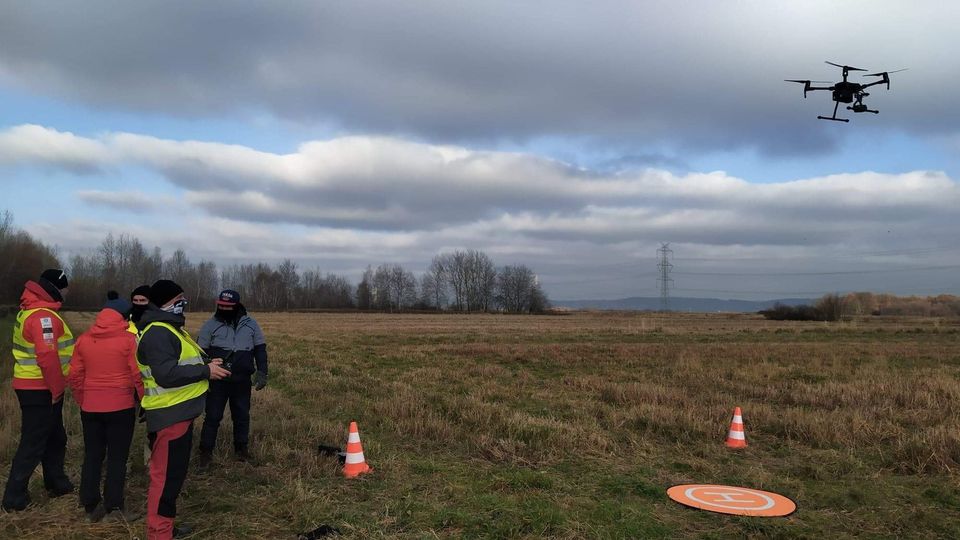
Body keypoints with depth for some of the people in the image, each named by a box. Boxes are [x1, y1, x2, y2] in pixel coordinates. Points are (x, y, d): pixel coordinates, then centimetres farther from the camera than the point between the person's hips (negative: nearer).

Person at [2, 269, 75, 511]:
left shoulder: (29, 311, 13)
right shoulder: (44, 316, -20)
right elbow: (47, 356, -27)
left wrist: (55, 387, 17)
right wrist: (57, 389, -17)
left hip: (34, 387, 10)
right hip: (41, 391, -10)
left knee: (55, 438, 20)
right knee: (33, 444, -1)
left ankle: (57, 483, 32)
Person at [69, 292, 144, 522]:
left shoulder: (84, 340, 3)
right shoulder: (128, 339, -11)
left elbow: (75, 376, 6)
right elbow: (138, 374, -11)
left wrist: (82, 401, 18)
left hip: (90, 407, 4)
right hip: (120, 407, -4)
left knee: (92, 455, 14)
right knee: (117, 457, 4)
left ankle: (91, 506, 21)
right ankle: (114, 508, 7)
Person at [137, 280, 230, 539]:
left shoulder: (169, 328, 16)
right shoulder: (157, 333, -19)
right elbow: (166, 374, -29)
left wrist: (205, 364, 8)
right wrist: (205, 371, -23)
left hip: (179, 413, 11)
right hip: (169, 415, -11)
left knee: (174, 472, 19)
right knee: (166, 474, -3)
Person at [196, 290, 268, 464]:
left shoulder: (250, 324, 1)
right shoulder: (210, 325, -4)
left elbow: (260, 350, 7)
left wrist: (262, 373, 0)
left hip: (242, 380, 2)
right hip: (217, 380, -2)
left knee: (242, 415, 13)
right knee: (212, 416, 4)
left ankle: (241, 448, 28)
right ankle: (206, 451, 16)